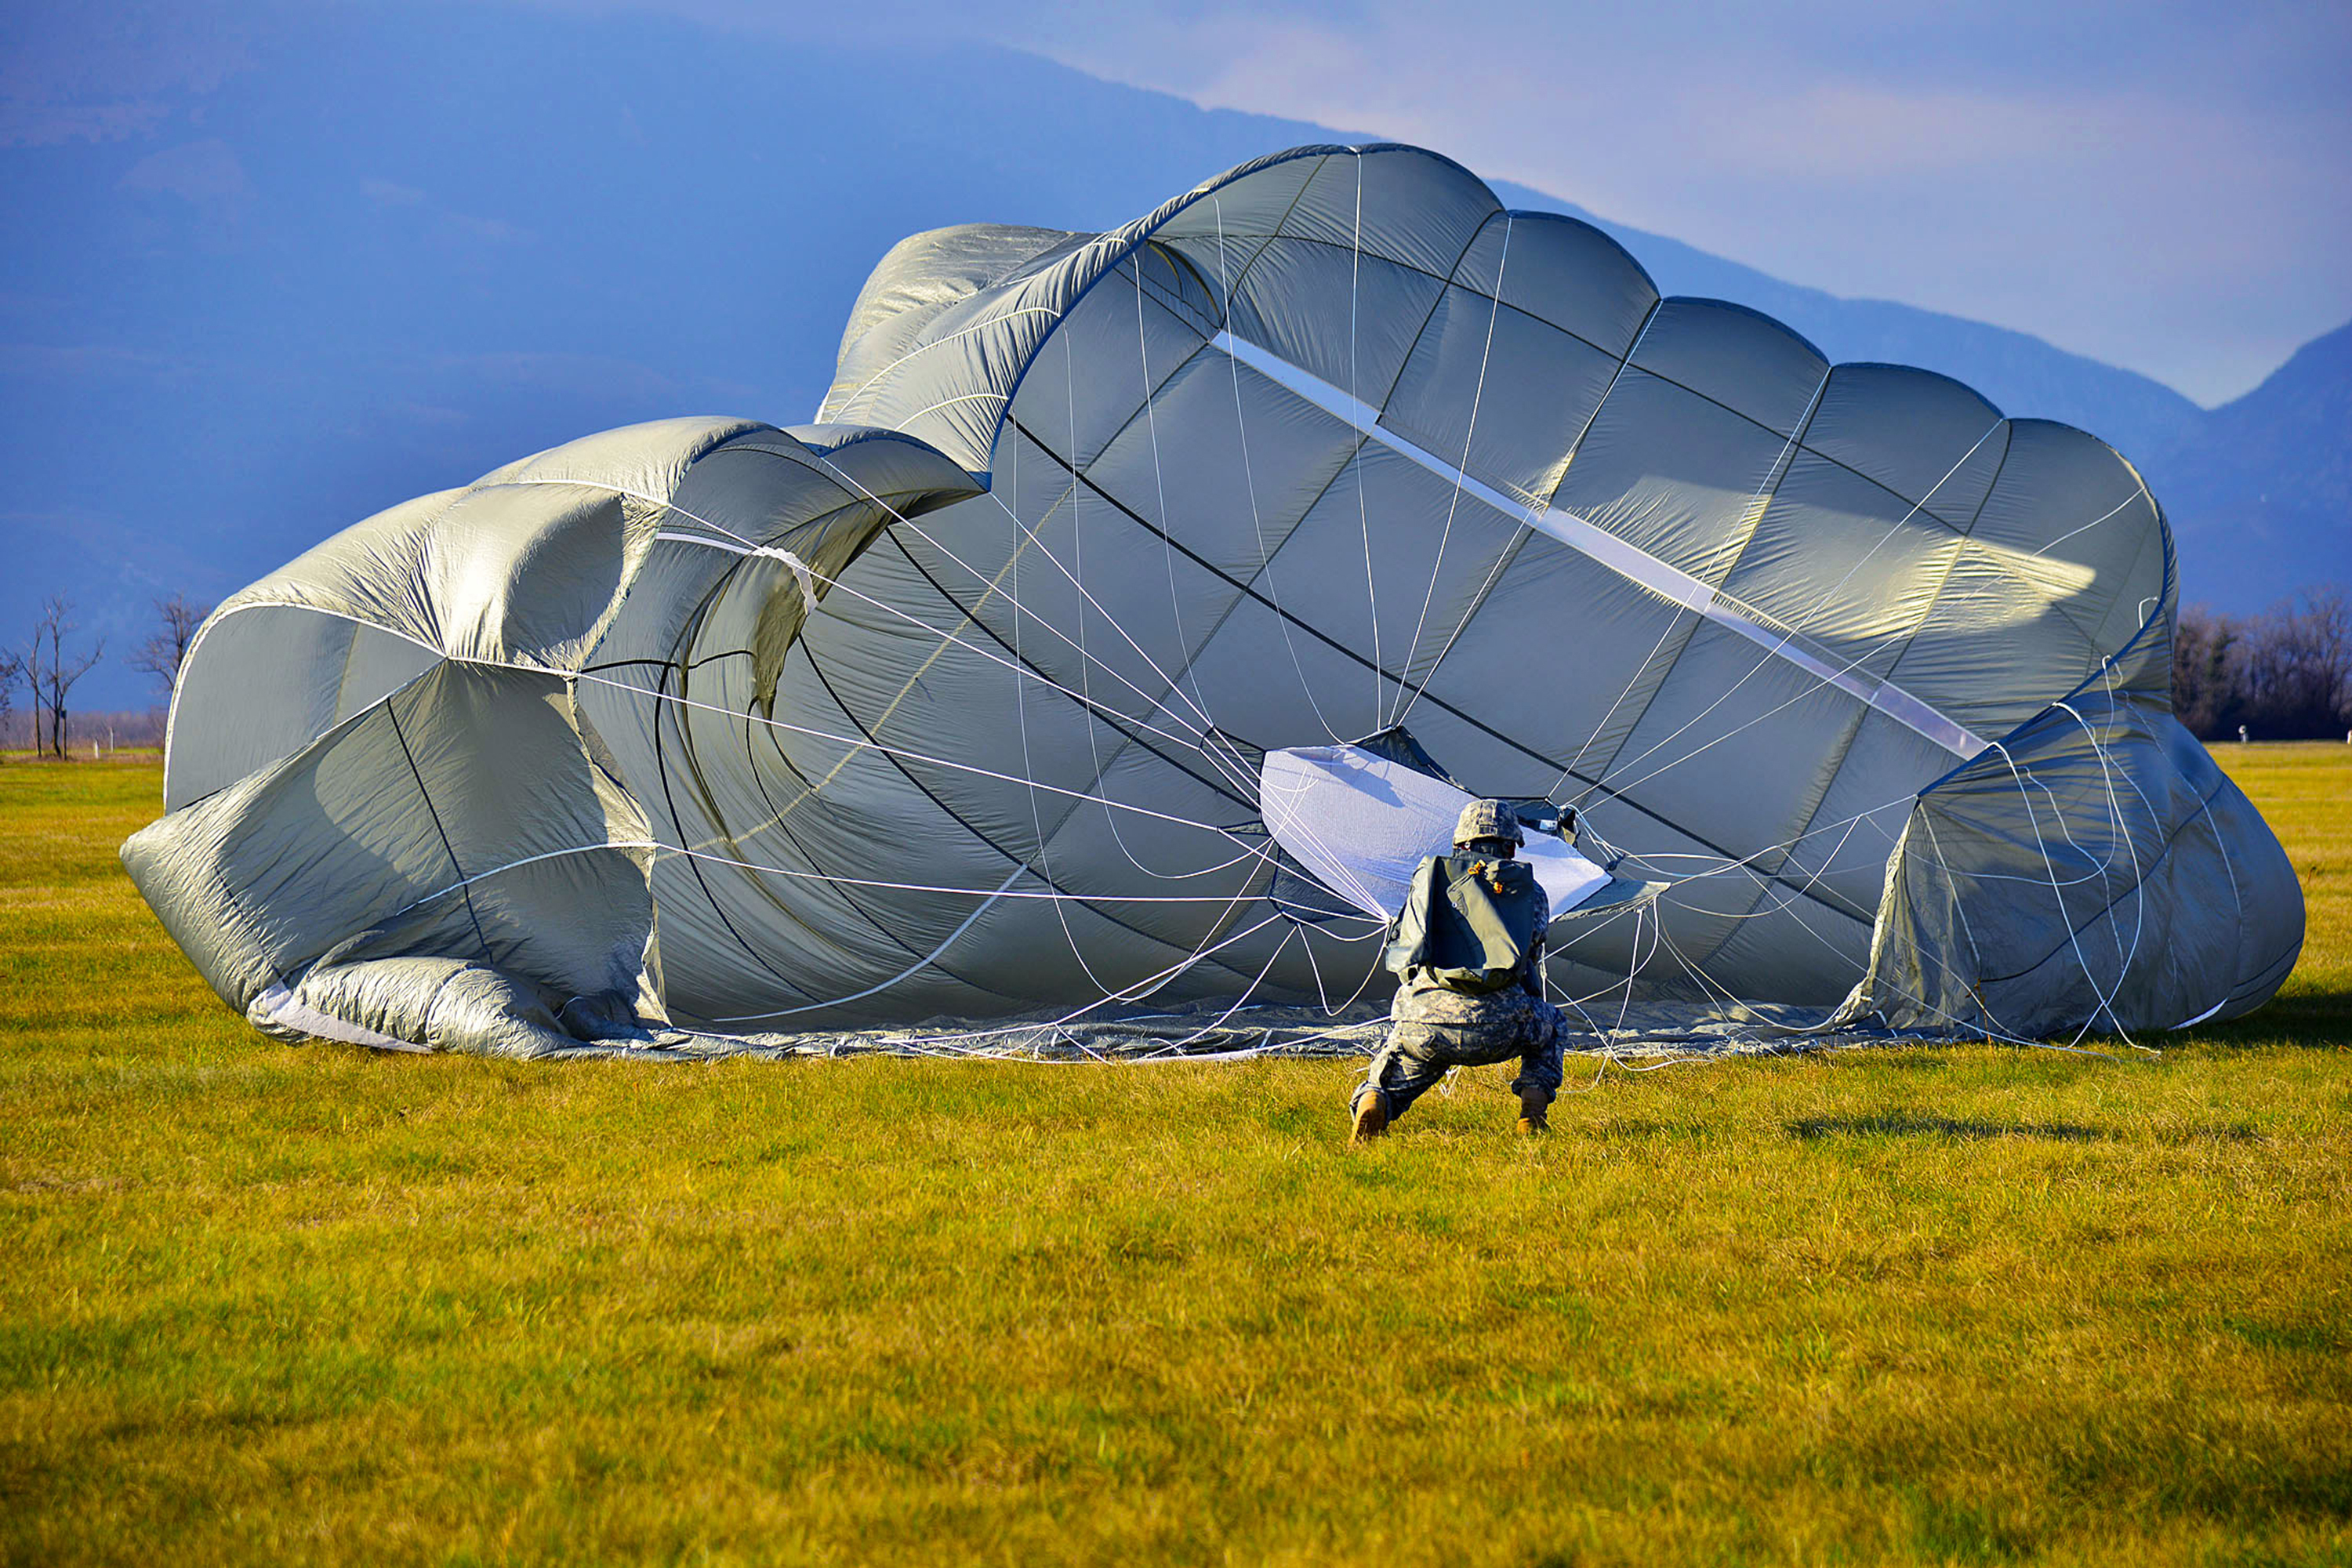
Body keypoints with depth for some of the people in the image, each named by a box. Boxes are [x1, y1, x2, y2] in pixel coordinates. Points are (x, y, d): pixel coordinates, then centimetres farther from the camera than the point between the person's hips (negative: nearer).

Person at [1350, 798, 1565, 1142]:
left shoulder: (1429, 877, 21)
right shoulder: (1529, 890, 19)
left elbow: (1402, 947, 27)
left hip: (1422, 1024, 0)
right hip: (1497, 1030, 0)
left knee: (1387, 1083, 22)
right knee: (1550, 1023, 32)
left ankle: (1371, 1103, -14)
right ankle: (1533, 1109, 11)